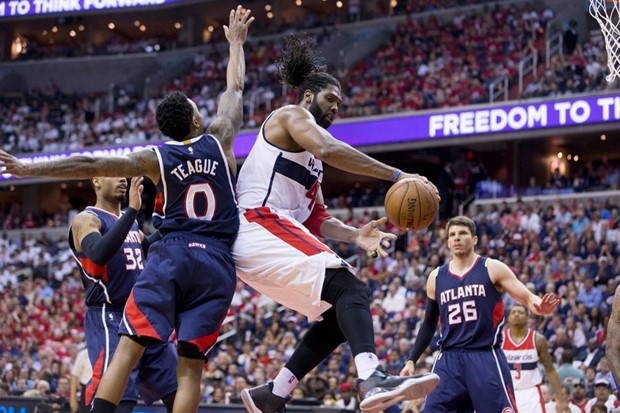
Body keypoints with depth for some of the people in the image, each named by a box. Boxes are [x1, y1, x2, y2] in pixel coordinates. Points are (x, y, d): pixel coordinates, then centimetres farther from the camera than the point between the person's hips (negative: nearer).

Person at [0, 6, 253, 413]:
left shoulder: (156, 158, 3)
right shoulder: (219, 141, 7)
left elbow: (90, 165, -2)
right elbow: (235, 88, 22)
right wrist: (236, 42, 38)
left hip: (171, 255, -1)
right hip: (218, 262, 1)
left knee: (128, 348, -4)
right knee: (191, 365, -1)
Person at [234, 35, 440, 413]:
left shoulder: (310, 161, 30)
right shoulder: (292, 115, 2)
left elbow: (317, 218, 22)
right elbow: (330, 149, -19)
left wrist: (355, 236, 2)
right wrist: (396, 176, -23)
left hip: (265, 241, 10)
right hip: (262, 227, -10)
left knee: (340, 311, 9)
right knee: (350, 289, -25)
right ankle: (373, 380, -47)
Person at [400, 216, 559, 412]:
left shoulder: (492, 269, 1)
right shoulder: (436, 277, 12)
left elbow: (527, 298, -4)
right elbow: (428, 325, 20)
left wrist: (539, 306, -29)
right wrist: (411, 360, 13)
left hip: (486, 357, -3)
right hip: (449, 360, 3)